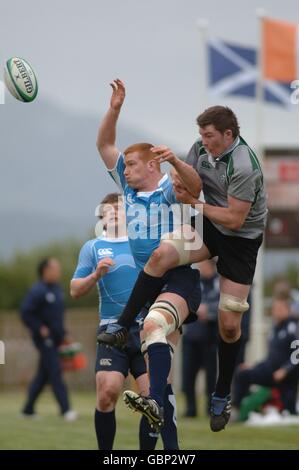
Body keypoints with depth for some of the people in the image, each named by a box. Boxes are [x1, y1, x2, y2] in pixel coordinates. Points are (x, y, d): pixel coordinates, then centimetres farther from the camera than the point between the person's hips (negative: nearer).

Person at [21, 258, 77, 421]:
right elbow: (25, 312, -17)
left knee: (43, 375, 11)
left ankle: (28, 409, 19)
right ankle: (65, 410, -19)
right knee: (55, 372, -14)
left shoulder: (57, 289, 14)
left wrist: (61, 333, 17)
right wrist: (40, 329, -19)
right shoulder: (38, 291, -14)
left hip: (55, 338, 9)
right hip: (44, 339, -9)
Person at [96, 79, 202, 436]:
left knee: (153, 325, -33)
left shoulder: (169, 189, -5)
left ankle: (155, 403, -47)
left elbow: (194, 185, -25)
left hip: (180, 277, -8)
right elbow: (104, 145, 12)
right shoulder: (128, 187, 11)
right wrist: (114, 109, -2)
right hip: (145, 281, 8)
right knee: (163, 342, 11)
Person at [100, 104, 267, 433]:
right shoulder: (202, 148, -4)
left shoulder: (244, 166, -26)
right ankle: (122, 327, -16)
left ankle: (221, 397, 13)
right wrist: (175, 162, -30)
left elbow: (235, 220, -24)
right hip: (209, 228, 6)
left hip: (241, 239, -6)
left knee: (229, 324, -3)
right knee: (161, 255, -23)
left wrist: (195, 204, -12)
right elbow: (195, 185, -10)